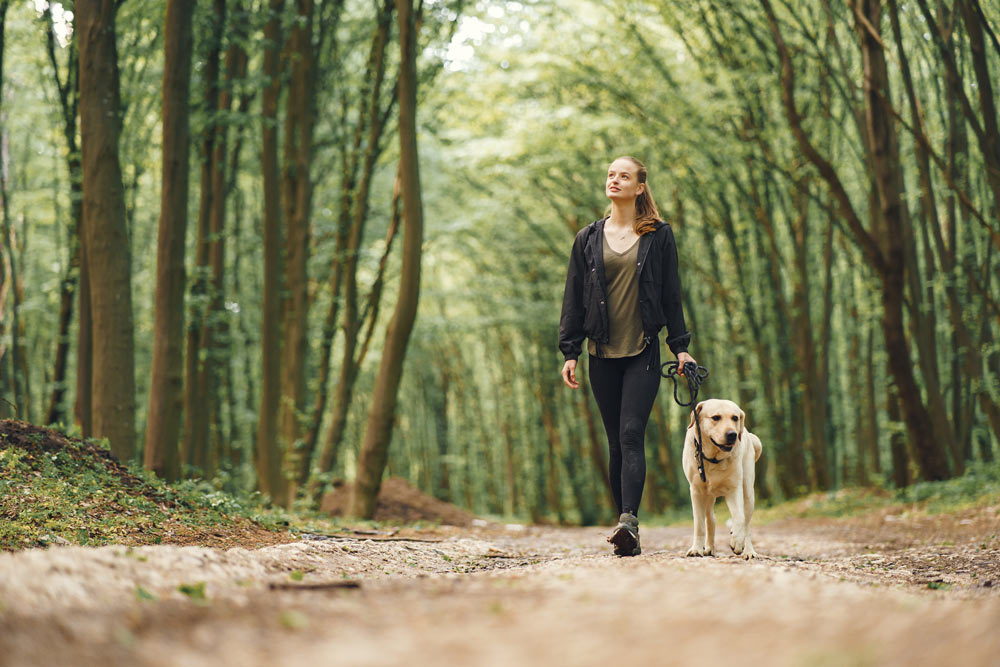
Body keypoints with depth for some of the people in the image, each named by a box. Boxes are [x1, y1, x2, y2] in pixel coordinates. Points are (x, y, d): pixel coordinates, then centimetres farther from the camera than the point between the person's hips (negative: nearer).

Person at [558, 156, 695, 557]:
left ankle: (628, 522, -27)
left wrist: (680, 346, 2)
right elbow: (574, 297, 10)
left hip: (643, 351, -3)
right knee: (616, 444, 5)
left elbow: (671, 294, 6)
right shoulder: (588, 238, 10)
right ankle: (627, 534, 10)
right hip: (603, 354, 3)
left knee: (631, 435, -16)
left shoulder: (658, 236, 5)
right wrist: (569, 352, 4)